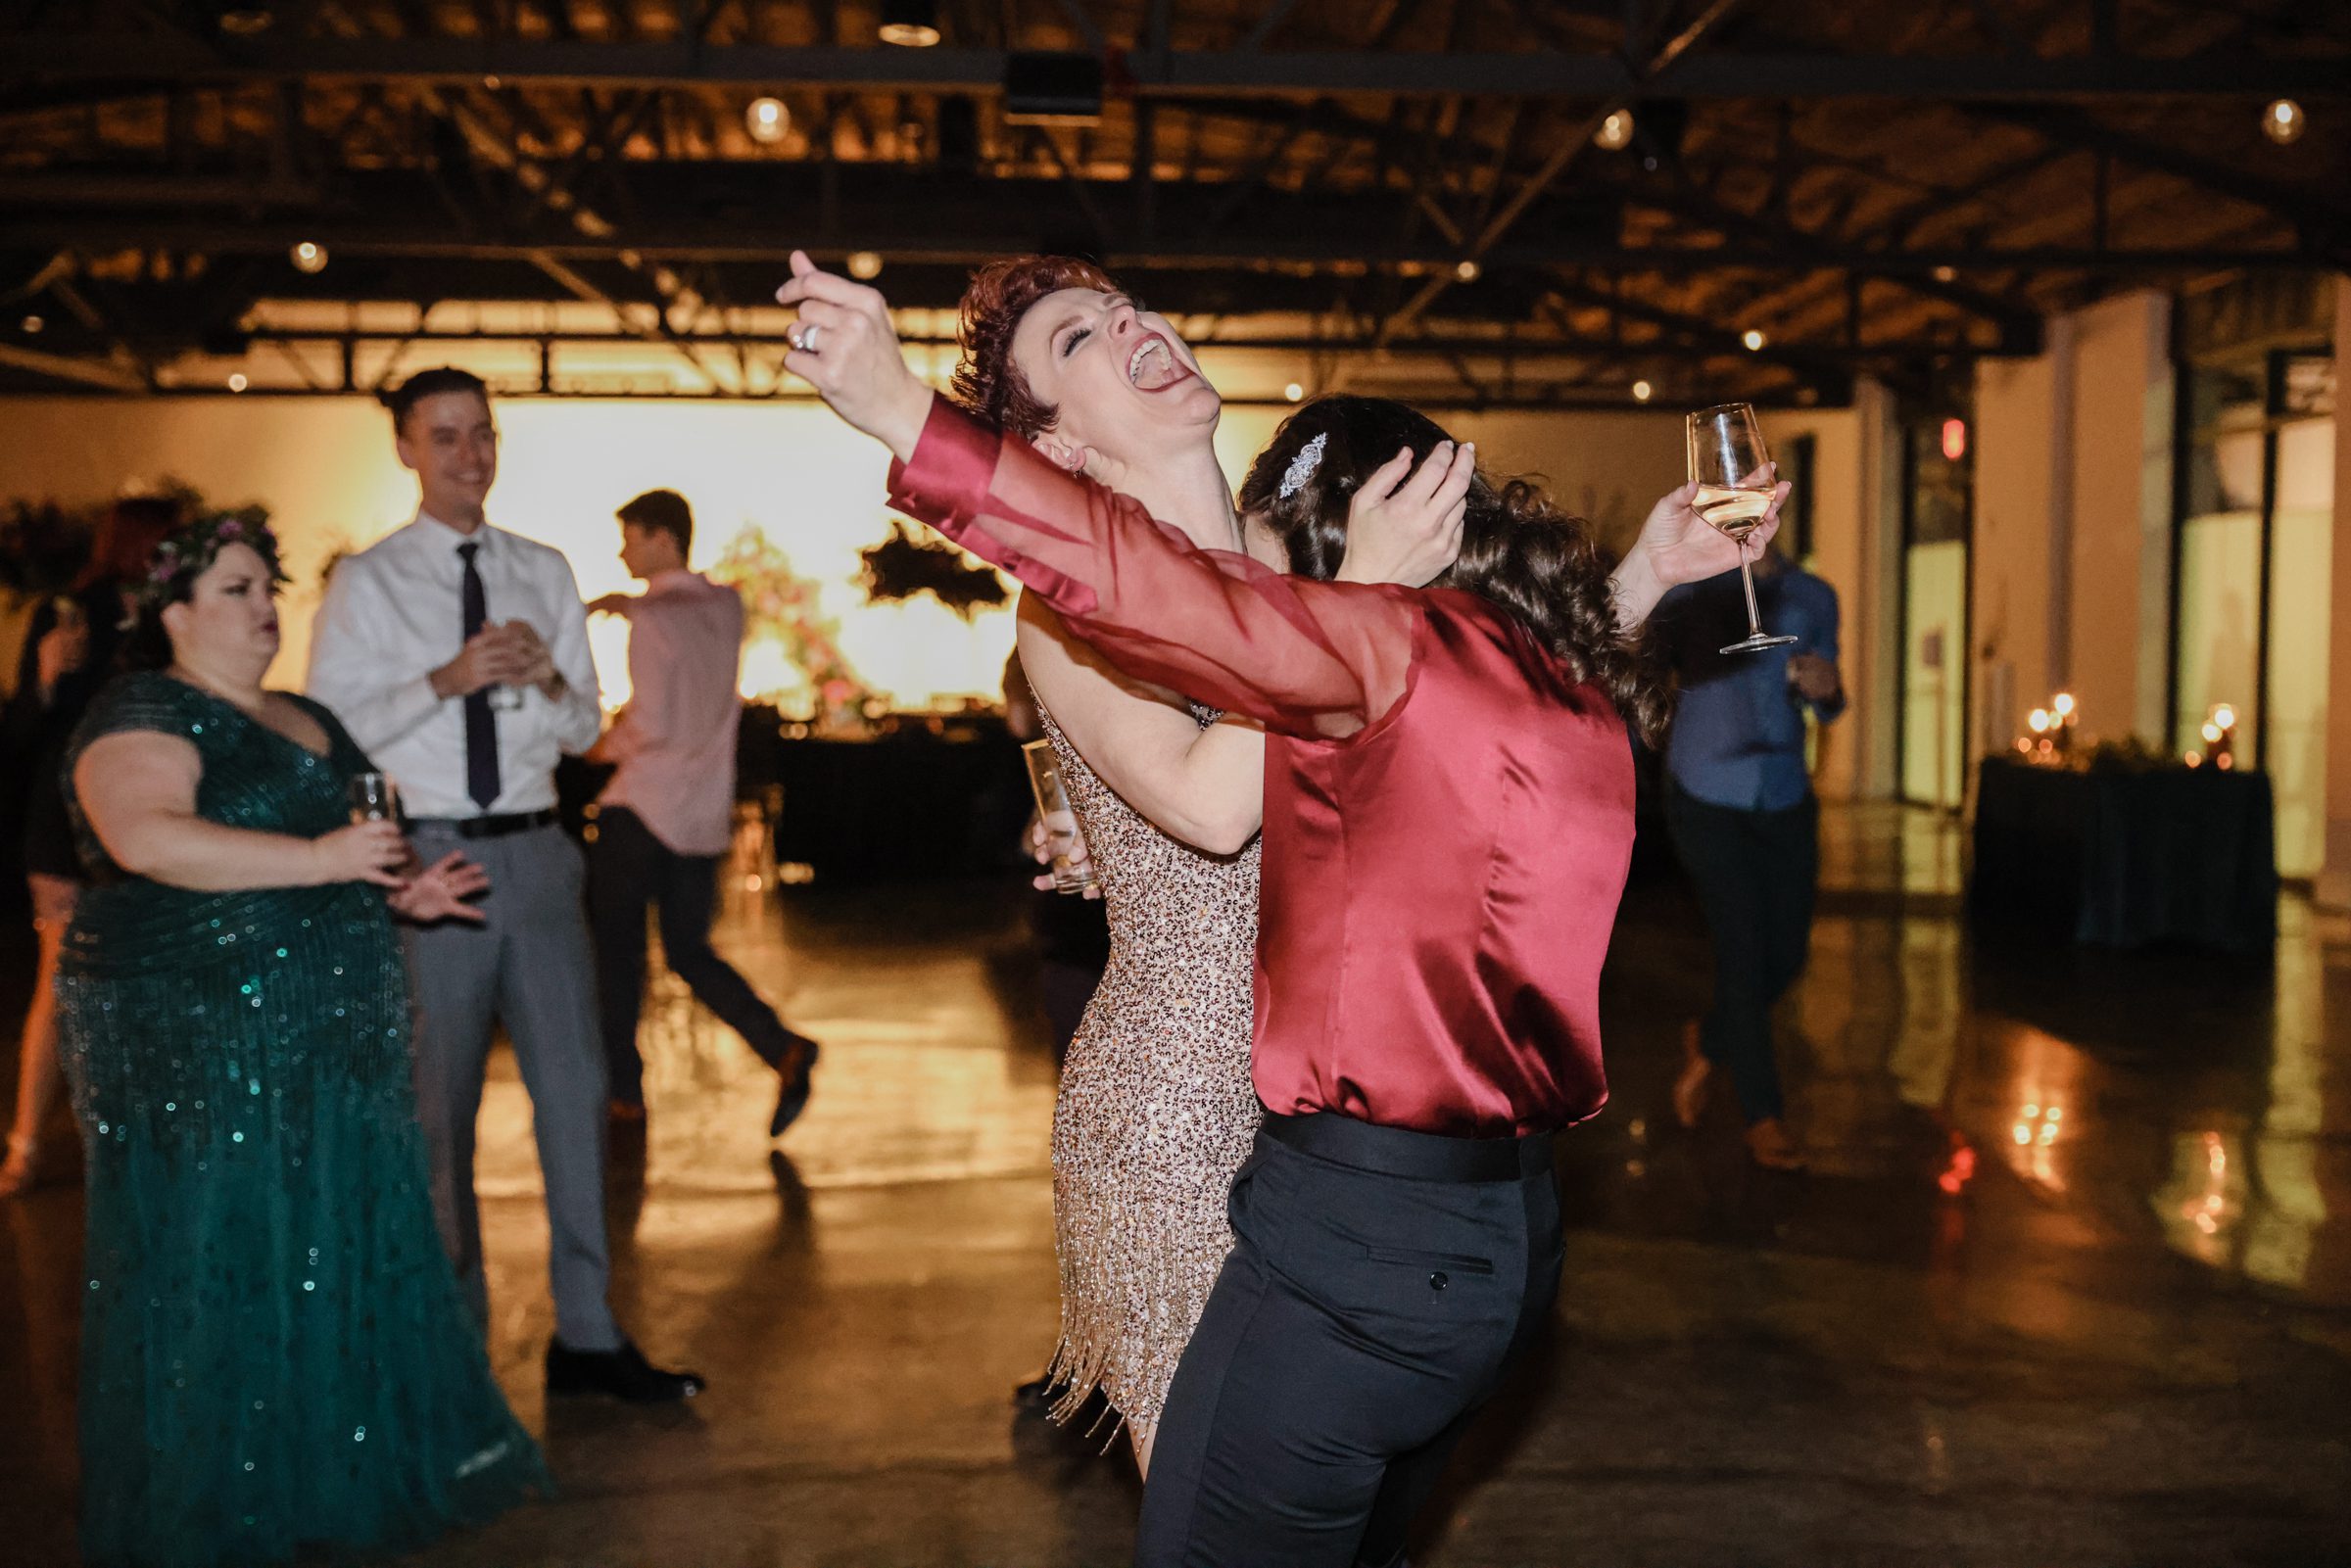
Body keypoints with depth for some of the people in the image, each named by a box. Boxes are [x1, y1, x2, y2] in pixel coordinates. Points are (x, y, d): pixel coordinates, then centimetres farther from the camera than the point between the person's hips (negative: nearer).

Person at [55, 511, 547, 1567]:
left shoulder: (307, 720, 17)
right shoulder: (144, 713, -9)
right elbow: (146, 836, -27)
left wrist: (402, 891, 8)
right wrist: (318, 858, -29)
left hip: (327, 1043, 8)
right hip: (196, 1045, -8)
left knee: (342, 1262, 13)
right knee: (213, 1276, 0)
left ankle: (342, 1475, 26)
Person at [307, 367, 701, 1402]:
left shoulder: (544, 573, 11)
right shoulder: (367, 582, -2)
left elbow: (586, 729, 12)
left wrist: (549, 676, -10)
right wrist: (443, 681, -19)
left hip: (536, 852, 4)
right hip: (430, 855, -4)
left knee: (574, 1086, 4)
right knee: (438, 1106, 5)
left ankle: (586, 1336, 13)